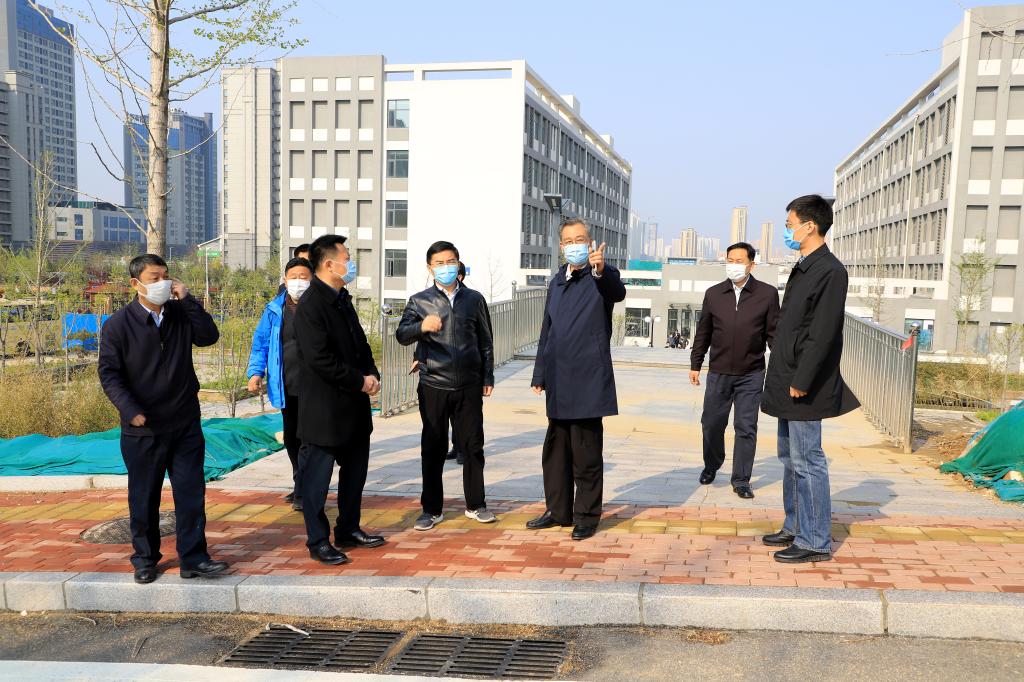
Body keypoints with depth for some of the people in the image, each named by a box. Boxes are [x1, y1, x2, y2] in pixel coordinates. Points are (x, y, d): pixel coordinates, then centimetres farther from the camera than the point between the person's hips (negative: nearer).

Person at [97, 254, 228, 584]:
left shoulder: (181, 314, 5)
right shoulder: (118, 324, -6)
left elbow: (209, 336, -10)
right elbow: (109, 373, -7)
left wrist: (187, 299, -13)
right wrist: (132, 411, -16)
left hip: (186, 424, 3)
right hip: (143, 428, -3)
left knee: (191, 493, 4)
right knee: (143, 497, 11)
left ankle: (193, 558, 12)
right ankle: (145, 559, 26)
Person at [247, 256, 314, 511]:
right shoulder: (274, 310, 6)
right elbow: (261, 342, 8)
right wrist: (256, 372, -3)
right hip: (286, 386, 4)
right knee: (291, 437, 15)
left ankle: (303, 490, 5)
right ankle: (302, 486, 32)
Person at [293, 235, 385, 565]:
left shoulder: (342, 299, 11)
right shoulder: (311, 305, -17)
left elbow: (360, 343, 18)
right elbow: (319, 359, -23)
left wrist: (372, 374, 1)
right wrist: (360, 381, -16)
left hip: (353, 405, 10)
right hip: (324, 408, -9)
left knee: (355, 470, 18)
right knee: (317, 476, 4)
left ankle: (349, 530, 33)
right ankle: (318, 542, 16)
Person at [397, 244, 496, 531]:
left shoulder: (474, 299, 8)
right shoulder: (419, 301, 4)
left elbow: (485, 341, 13)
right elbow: (401, 335, -9)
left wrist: (488, 377, 9)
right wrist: (422, 326, -30)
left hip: (469, 386, 1)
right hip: (434, 385, -1)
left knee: (473, 445, 7)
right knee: (433, 448, 6)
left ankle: (475, 504, 22)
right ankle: (432, 509, 17)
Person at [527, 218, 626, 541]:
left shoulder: (602, 275, -3)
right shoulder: (556, 282, 17)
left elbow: (617, 292, -28)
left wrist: (600, 269, -48)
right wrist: (540, 374, 18)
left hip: (588, 381, -7)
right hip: (559, 383, 7)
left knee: (586, 453, 0)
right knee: (555, 450, 15)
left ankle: (587, 516, 13)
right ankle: (558, 510, 28)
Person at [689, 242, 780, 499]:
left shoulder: (767, 294, -2)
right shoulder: (713, 294, 4)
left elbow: (773, 333, 0)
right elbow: (703, 332, 10)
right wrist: (695, 365, 10)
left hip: (751, 375, -2)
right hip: (718, 373, 2)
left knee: (746, 428, 3)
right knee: (711, 423, 10)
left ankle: (741, 480, 14)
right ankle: (711, 466, 35)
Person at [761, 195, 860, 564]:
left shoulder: (829, 270, -15)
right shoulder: (803, 268, 14)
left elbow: (823, 333, -20)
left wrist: (801, 381, -20)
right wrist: (782, 378, 14)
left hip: (803, 386, -10)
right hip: (787, 383, 10)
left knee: (807, 462, -3)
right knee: (791, 458, 17)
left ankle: (815, 541, 7)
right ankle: (795, 527, 29)